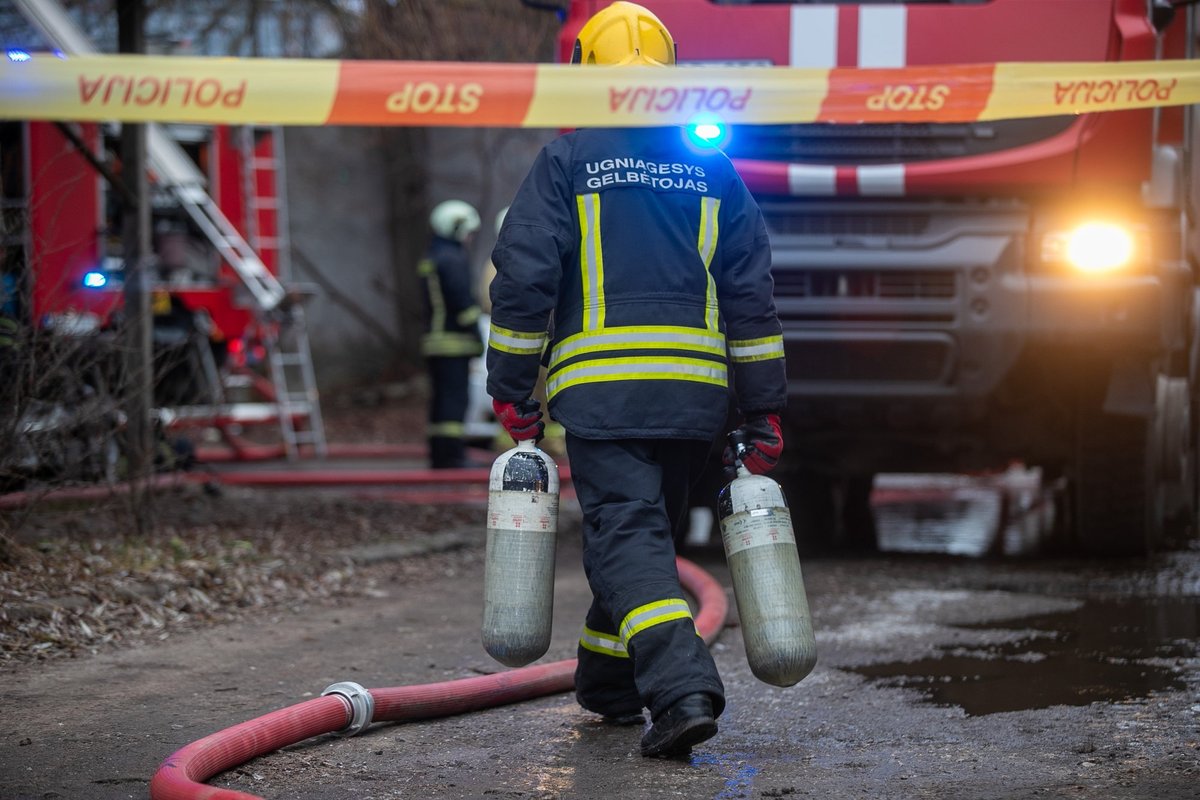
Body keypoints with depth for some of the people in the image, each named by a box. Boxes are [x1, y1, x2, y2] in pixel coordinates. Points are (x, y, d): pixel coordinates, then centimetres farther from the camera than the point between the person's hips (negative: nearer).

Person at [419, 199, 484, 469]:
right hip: (455, 341, -10)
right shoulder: (453, 259, -12)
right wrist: (477, 335, -12)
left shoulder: (430, 260, 19)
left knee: (442, 398, 11)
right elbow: (463, 301, -17)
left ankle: (440, 456, 13)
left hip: (435, 338, 10)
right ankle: (451, 455, -11)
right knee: (454, 397, -9)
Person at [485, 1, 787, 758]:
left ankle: (682, 688, -28)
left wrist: (511, 388, 4)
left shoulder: (566, 161, 1)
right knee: (645, 529, 18)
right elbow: (751, 291, 10)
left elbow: (523, 277, -3)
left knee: (628, 536, -9)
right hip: (694, 394, 4)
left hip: (601, 386, -4)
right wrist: (764, 406, 13)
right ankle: (610, 683, 31)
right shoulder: (712, 168, 11)